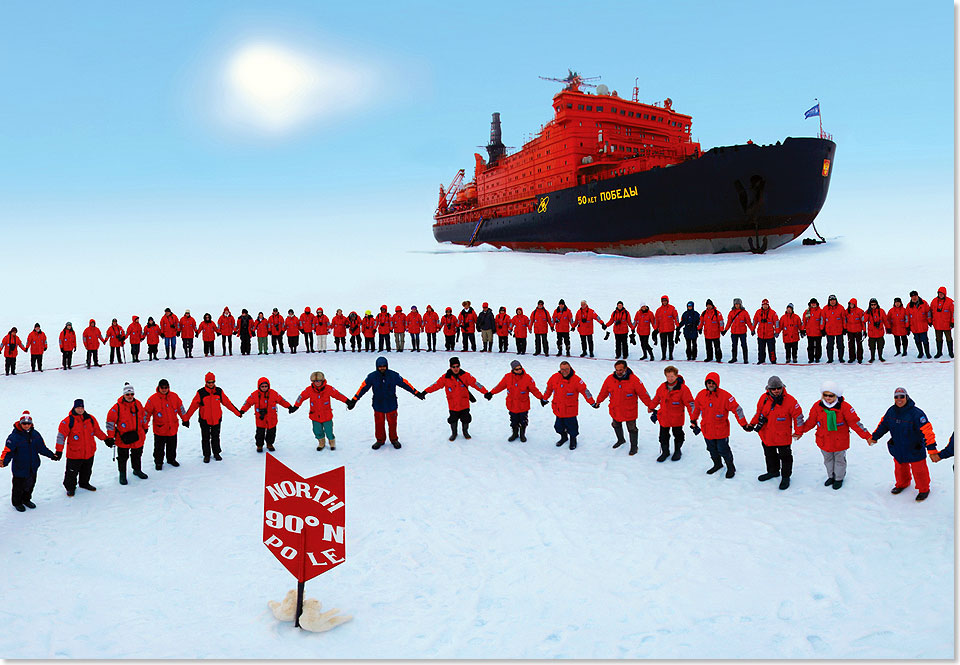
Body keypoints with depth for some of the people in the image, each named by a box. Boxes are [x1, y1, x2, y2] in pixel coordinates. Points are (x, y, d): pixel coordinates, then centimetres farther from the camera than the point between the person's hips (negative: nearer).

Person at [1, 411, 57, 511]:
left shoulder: (35, 434, 1)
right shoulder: (14, 436, -15)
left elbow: (42, 448, 11)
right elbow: (8, 450, -18)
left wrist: (51, 455, 8)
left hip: (33, 467, 5)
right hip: (19, 468, -5)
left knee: (30, 484, 18)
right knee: (19, 486, 8)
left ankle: (26, 499, 39)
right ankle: (17, 502, 30)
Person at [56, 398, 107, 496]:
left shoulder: (90, 419, 1)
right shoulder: (69, 420, -13)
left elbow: (97, 431, 16)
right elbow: (61, 435, -12)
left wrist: (106, 439, 17)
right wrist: (59, 450, -16)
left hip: (89, 452, 4)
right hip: (74, 453, -4)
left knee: (87, 470, 21)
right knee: (72, 472, 6)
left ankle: (84, 483, 42)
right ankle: (70, 487, 26)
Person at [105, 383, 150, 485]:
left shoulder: (138, 404, -2)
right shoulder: (118, 407, -16)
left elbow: (143, 415, 16)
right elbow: (110, 421, -12)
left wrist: (145, 427, 25)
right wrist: (110, 437, -13)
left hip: (138, 437, 4)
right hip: (123, 438, -4)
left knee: (137, 455, 21)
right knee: (123, 457, 8)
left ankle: (137, 470, 41)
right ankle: (122, 474, 25)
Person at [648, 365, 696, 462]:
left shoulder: (683, 388, -18)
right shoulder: (662, 387, -5)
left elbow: (690, 403, -16)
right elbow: (656, 398, 12)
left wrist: (693, 418, -20)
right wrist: (651, 408, 23)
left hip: (677, 418, -3)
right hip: (663, 417, 3)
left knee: (678, 435, 18)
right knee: (663, 436, 13)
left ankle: (677, 451, 39)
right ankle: (665, 452, 32)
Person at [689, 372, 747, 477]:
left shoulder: (725, 395, -17)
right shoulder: (701, 395, -4)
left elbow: (736, 409, -13)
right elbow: (695, 407, 14)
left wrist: (744, 424, -12)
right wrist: (693, 421, 20)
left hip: (721, 430, -4)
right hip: (707, 430, 4)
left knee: (723, 450, 5)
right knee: (712, 449, 19)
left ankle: (731, 467, 27)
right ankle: (717, 464, 42)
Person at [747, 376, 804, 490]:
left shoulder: (790, 400, -17)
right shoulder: (764, 398, -7)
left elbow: (798, 415, -7)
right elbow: (758, 413, 8)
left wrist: (798, 431, -6)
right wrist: (751, 424, 3)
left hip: (783, 436, -4)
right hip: (766, 435, 4)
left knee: (785, 456, 10)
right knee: (769, 455, 22)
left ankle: (785, 476, 28)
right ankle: (773, 471, 44)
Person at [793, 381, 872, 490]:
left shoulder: (844, 406, -21)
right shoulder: (817, 406, -12)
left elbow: (854, 422, -17)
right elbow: (810, 422, 0)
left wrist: (867, 436, -19)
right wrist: (800, 432, 3)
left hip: (840, 441, -3)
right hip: (824, 441, 3)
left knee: (839, 460, 18)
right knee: (828, 459, 22)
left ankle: (839, 478, 41)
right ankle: (831, 476, 45)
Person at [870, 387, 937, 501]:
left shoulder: (916, 413, -24)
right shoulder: (891, 411, -6)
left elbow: (927, 431, -26)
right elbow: (883, 424, 10)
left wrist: (932, 449, -32)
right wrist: (874, 437, 13)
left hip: (915, 450, -5)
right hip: (898, 450, 5)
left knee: (919, 470, 9)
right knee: (900, 468, 22)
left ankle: (924, 489, 32)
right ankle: (902, 484, 47)